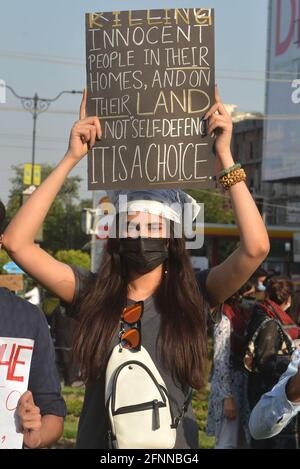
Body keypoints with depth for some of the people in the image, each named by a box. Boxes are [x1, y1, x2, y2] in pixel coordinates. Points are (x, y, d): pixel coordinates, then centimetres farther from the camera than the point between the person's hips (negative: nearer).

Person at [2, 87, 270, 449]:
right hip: (98, 441, 0)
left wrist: (225, 156, -18)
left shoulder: (192, 297, -5)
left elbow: (256, 248, -19)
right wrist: (71, 159, -15)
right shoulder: (90, 294, -4)